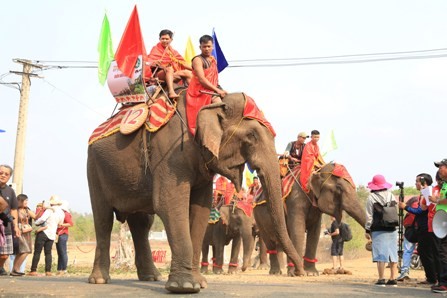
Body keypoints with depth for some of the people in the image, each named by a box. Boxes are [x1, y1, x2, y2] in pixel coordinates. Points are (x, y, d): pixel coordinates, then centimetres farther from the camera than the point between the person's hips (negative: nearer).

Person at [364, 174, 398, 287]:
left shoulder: (371, 197, -5)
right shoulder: (391, 195, 9)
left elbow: (369, 216, -5)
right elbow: (396, 212, 13)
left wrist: (367, 230, 2)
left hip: (378, 230, -4)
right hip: (392, 229, 4)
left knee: (380, 255, -4)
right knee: (392, 253, 8)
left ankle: (381, 279, -6)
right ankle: (393, 279, 10)